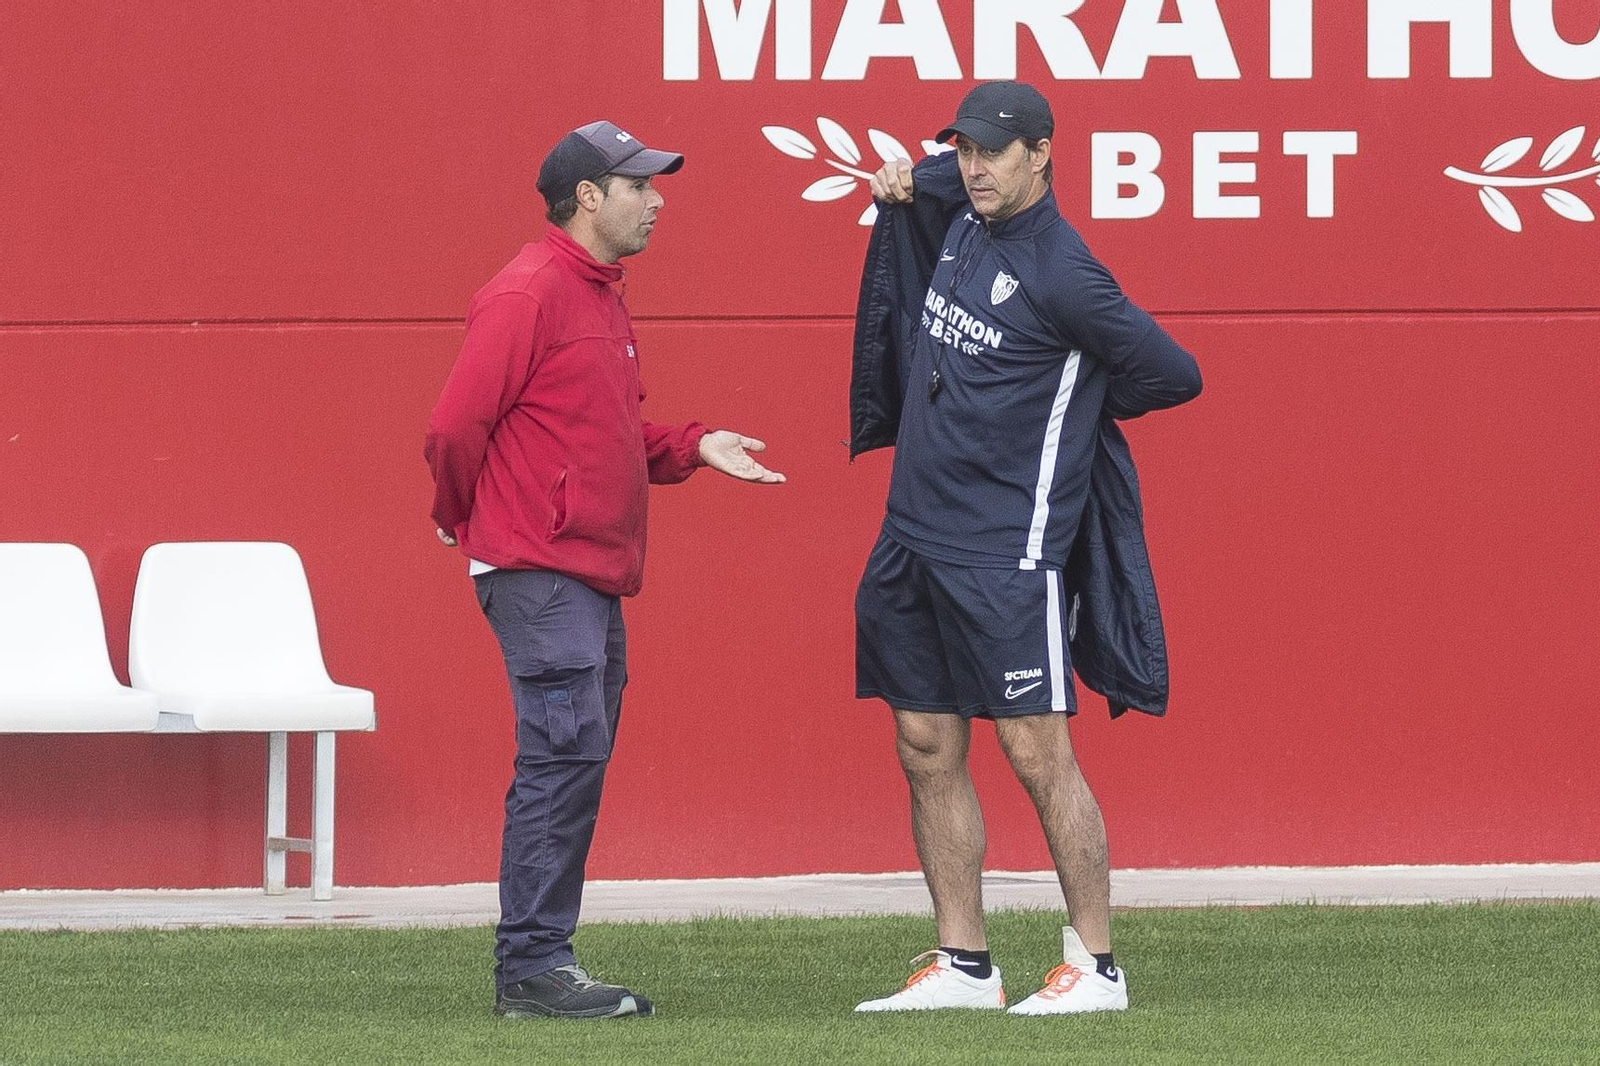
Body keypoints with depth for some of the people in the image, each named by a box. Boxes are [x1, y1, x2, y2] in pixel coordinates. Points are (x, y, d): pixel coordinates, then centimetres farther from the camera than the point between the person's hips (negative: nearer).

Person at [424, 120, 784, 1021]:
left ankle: (543, 965, 12)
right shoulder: (526, 296, -12)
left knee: (575, 763, 9)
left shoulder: (600, 298, 19)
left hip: (596, 578, 10)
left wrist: (694, 449, 10)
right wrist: (470, 522, 0)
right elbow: (456, 428, -15)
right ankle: (532, 966, -13)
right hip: (540, 574, -10)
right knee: (565, 753, -14)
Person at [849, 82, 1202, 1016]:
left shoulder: (1063, 274, -16)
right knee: (927, 749, 9)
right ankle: (964, 966, 15)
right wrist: (907, 182, 11)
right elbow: (947, 183, 34)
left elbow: (1175, 375, -12)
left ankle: (1096, 967, -2)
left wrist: (1070, 403, 2)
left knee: (1036, 751, -7)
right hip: (916, 532, 8)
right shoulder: (959, 212, 8)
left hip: (1008, 548, -8)